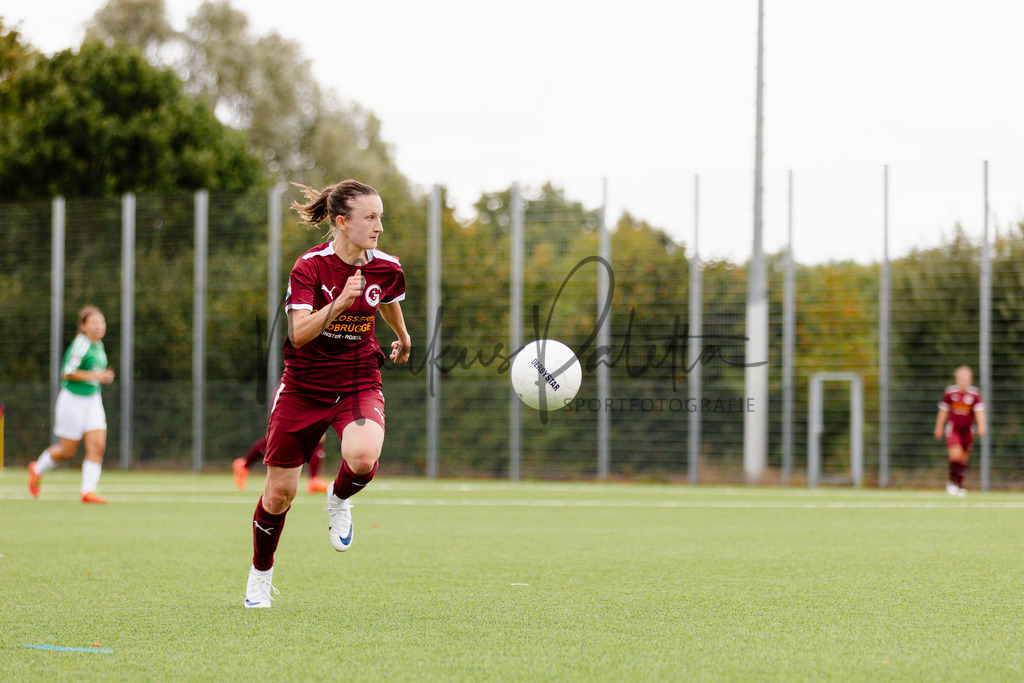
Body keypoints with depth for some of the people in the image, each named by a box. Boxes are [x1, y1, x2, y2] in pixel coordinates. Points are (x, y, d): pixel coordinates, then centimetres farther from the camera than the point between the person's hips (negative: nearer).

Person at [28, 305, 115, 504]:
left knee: (97, 446, -9)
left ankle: (88, 491, -9)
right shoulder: (81, 345, -18)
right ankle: (37, 470, 31)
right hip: (73, 400, -7)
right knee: (67, 451, 4)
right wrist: (96, 376, -23)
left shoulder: (98, 345, 10)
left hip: (92, 401, 7)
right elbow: (67, 373, -23)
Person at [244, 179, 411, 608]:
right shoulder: (309, 267, -16)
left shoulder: (386, 269, -5)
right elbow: (299, 333, -26)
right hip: (304, 388, -1)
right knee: (279, 492, 5)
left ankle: (339, 500, 5)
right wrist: (339, 303, -40)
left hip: (359, 385, 1)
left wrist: (403, 339, 38)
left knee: (363, 458, -31)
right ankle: (260, 575, 30)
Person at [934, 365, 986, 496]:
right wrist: (939, 428, 12)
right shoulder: (950, 392, -3)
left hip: (967, 430, 2)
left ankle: (959, 486, 22)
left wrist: (981, 426, -27)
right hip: (953, 428, -2)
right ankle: (952, 482, 0)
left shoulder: (974, 394, -5)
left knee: (963, 459, 7)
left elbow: (979, 411, -10)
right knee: (956, 455, -19)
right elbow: (943, 411, 7)